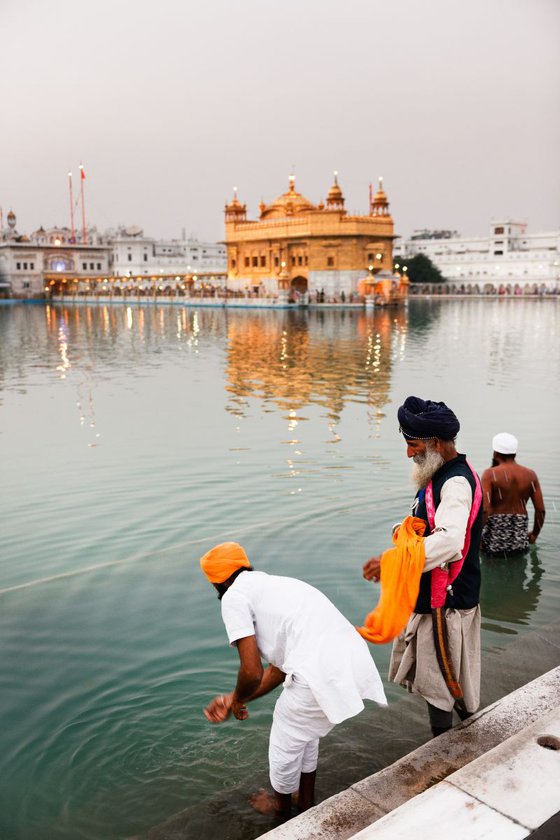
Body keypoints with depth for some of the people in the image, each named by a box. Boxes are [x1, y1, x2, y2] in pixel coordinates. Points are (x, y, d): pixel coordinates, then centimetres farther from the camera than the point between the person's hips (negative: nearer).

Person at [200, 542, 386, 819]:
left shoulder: (234, 596, 2)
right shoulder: (274, 585, 26)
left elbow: (252, 672, -5)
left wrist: (237, 700, 16)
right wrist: (234, 699, 33)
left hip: (321, 676, -8)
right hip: (354, 664, 8)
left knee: (285, 747, 23)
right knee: (305, 734, 34)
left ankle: (282, 809, 49)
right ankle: (306, 802, 54)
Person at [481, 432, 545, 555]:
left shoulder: (490, 474, -9)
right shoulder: (530, 475, 2)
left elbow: (484, 509, -18)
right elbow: (541, 510, 2)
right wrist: (534, 534, 18)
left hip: (494, 538, -3)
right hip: (520, 539, 3)